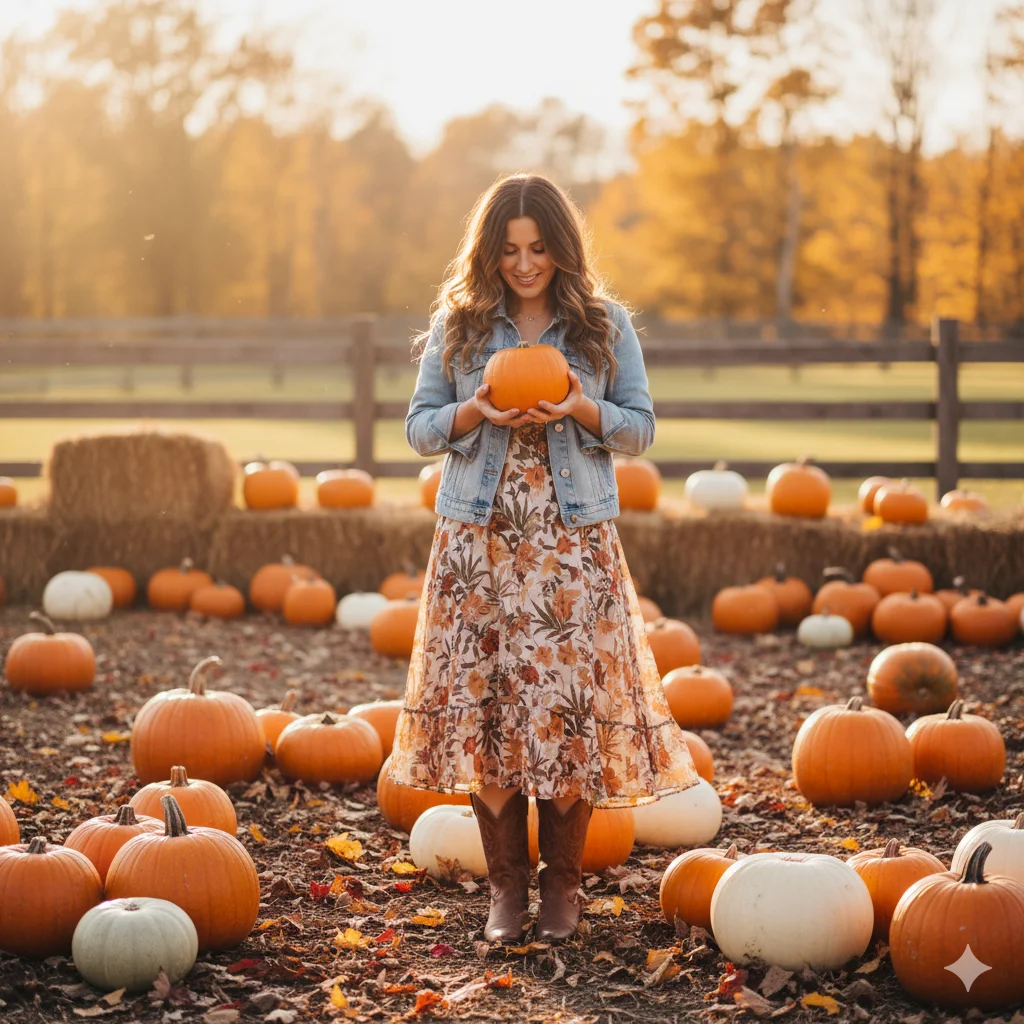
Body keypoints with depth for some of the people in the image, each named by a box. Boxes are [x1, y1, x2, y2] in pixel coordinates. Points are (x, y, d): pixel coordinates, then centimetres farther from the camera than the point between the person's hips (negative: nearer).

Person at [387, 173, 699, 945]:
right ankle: (507, 881, 11)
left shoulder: (604, 325, 5)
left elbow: (641, 429, 6)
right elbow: (419, 427, 8)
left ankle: (562, 882, 11)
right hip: (480, 539, 1)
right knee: (482, 700, -2)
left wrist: (583, 412, -13)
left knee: (571, 703, -4)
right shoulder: (458, 323, 7)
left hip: (575, 541, -1)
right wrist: (474, 414, -12)